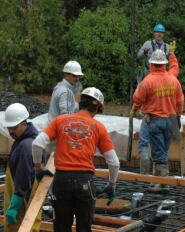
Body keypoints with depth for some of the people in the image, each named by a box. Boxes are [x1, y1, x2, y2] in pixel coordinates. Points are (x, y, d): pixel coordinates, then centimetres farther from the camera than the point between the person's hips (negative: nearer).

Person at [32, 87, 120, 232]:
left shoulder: (60, 120, 7)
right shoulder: (98, 127, 5)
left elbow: (37, 144, -3)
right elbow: (114, 162, 5)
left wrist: (38, 167, 11)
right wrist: (112, 186, 20)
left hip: (62, 179, 1)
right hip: (85, 181, -1)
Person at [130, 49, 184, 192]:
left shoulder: (148, 81, -14)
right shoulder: (173, 79, 1)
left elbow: (138, 99, -3)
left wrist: (134, 111, 18)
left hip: (154, 120, -4)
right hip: (170, 119, 4)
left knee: (159, 153, -1)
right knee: (163, 152, 14)